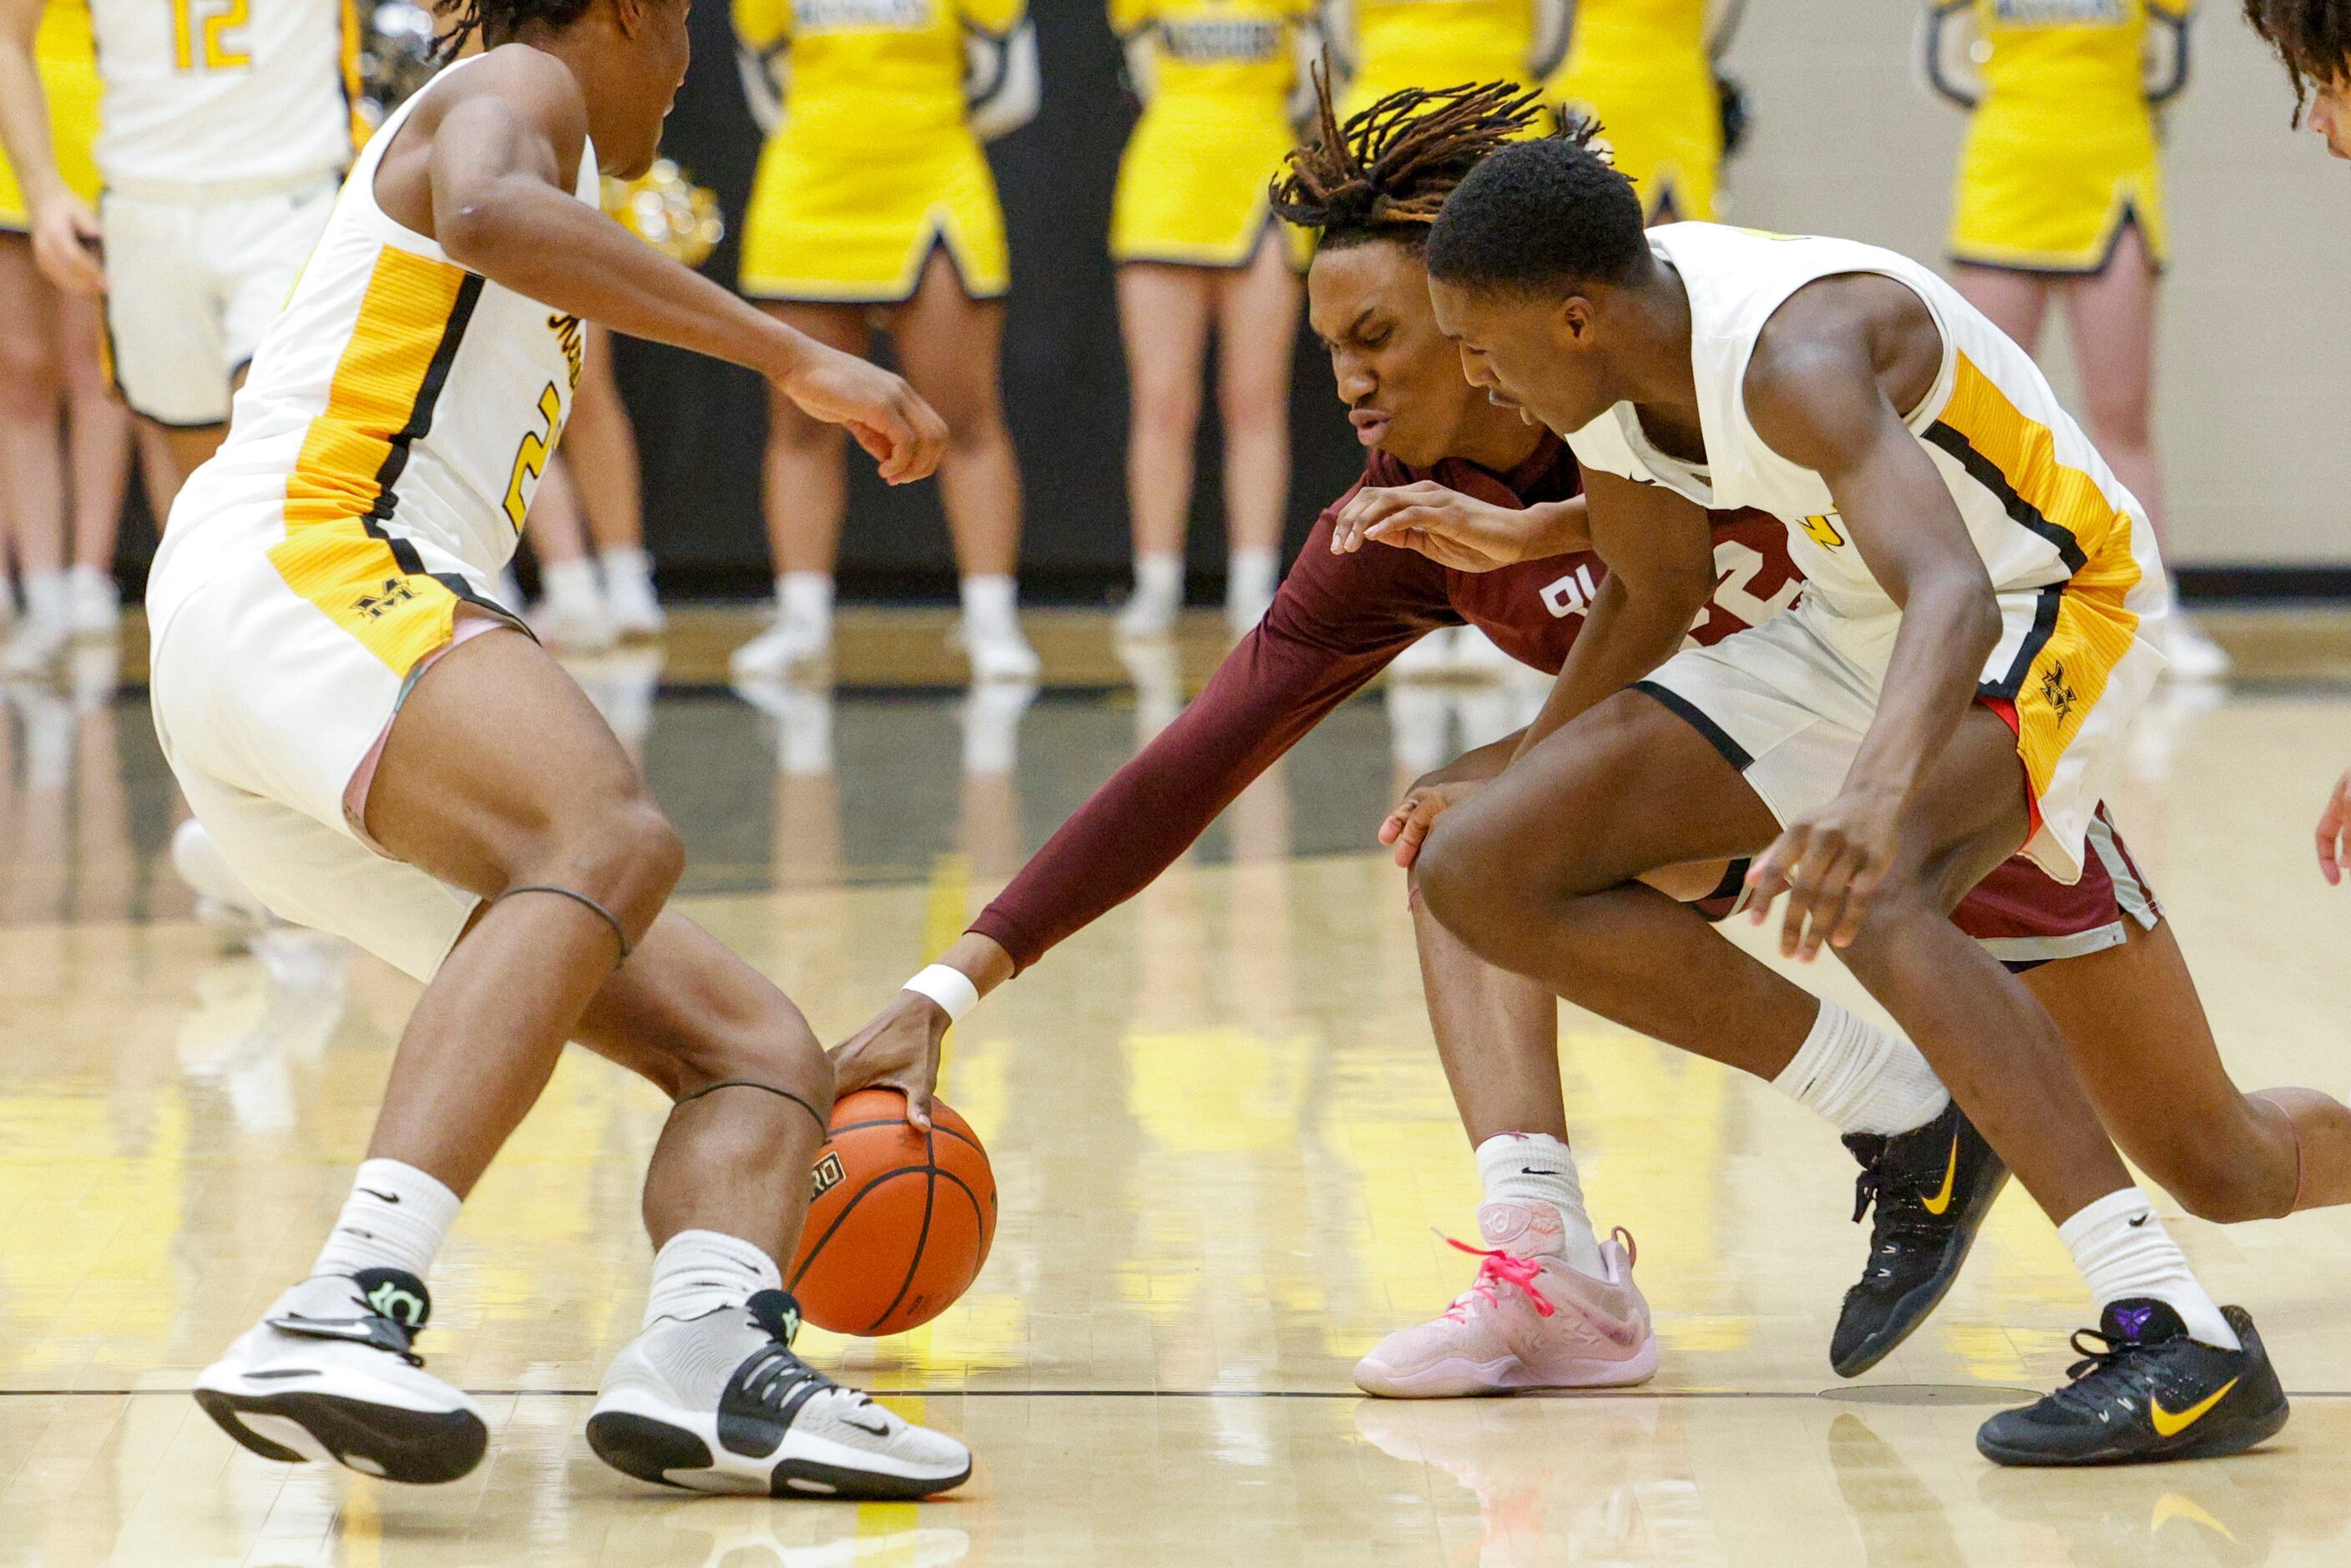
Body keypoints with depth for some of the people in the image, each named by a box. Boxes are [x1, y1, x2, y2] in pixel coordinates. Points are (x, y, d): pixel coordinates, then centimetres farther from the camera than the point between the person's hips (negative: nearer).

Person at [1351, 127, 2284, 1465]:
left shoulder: (1794, 353, -33)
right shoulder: (1613, 347, -7)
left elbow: (1958, 598, -49)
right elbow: (1658, 591, 12)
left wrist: (1875, 795, -67)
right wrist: (1517, 778, 23)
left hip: (2047, 603, -9)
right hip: (1853, 636, 9)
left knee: (1863, 890, -40)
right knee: (1481, 868, -1)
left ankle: (2181, 1335, -43)